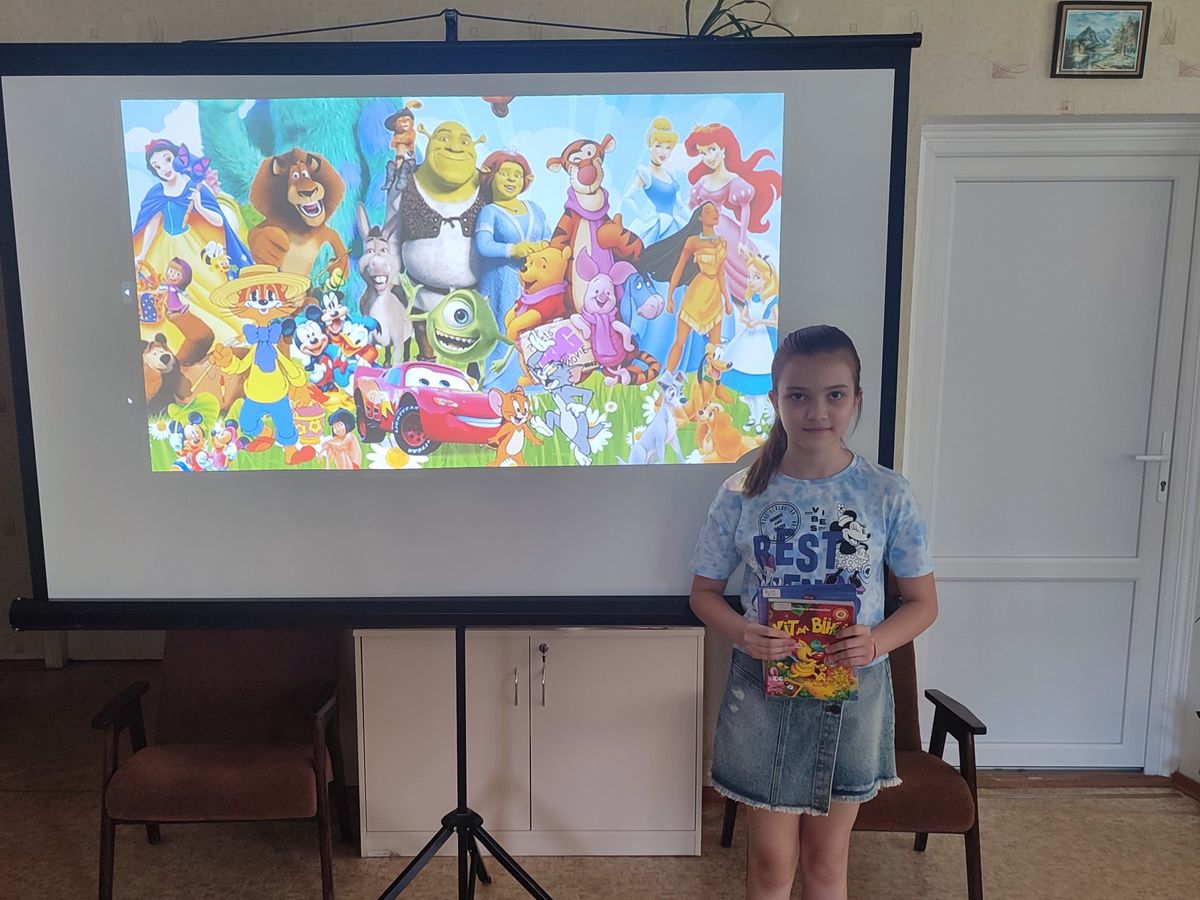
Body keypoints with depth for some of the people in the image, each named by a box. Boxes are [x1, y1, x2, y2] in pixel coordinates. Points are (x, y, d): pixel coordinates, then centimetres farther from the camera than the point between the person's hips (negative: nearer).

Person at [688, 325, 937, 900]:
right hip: (765, 691, 0)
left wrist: (876, 642, -20)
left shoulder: (887, 495, -8)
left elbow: (922, 602, 0)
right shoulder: (742, 495, -8)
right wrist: (742, 633, -20)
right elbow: (704, 593, 1)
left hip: (853, 692, 1)